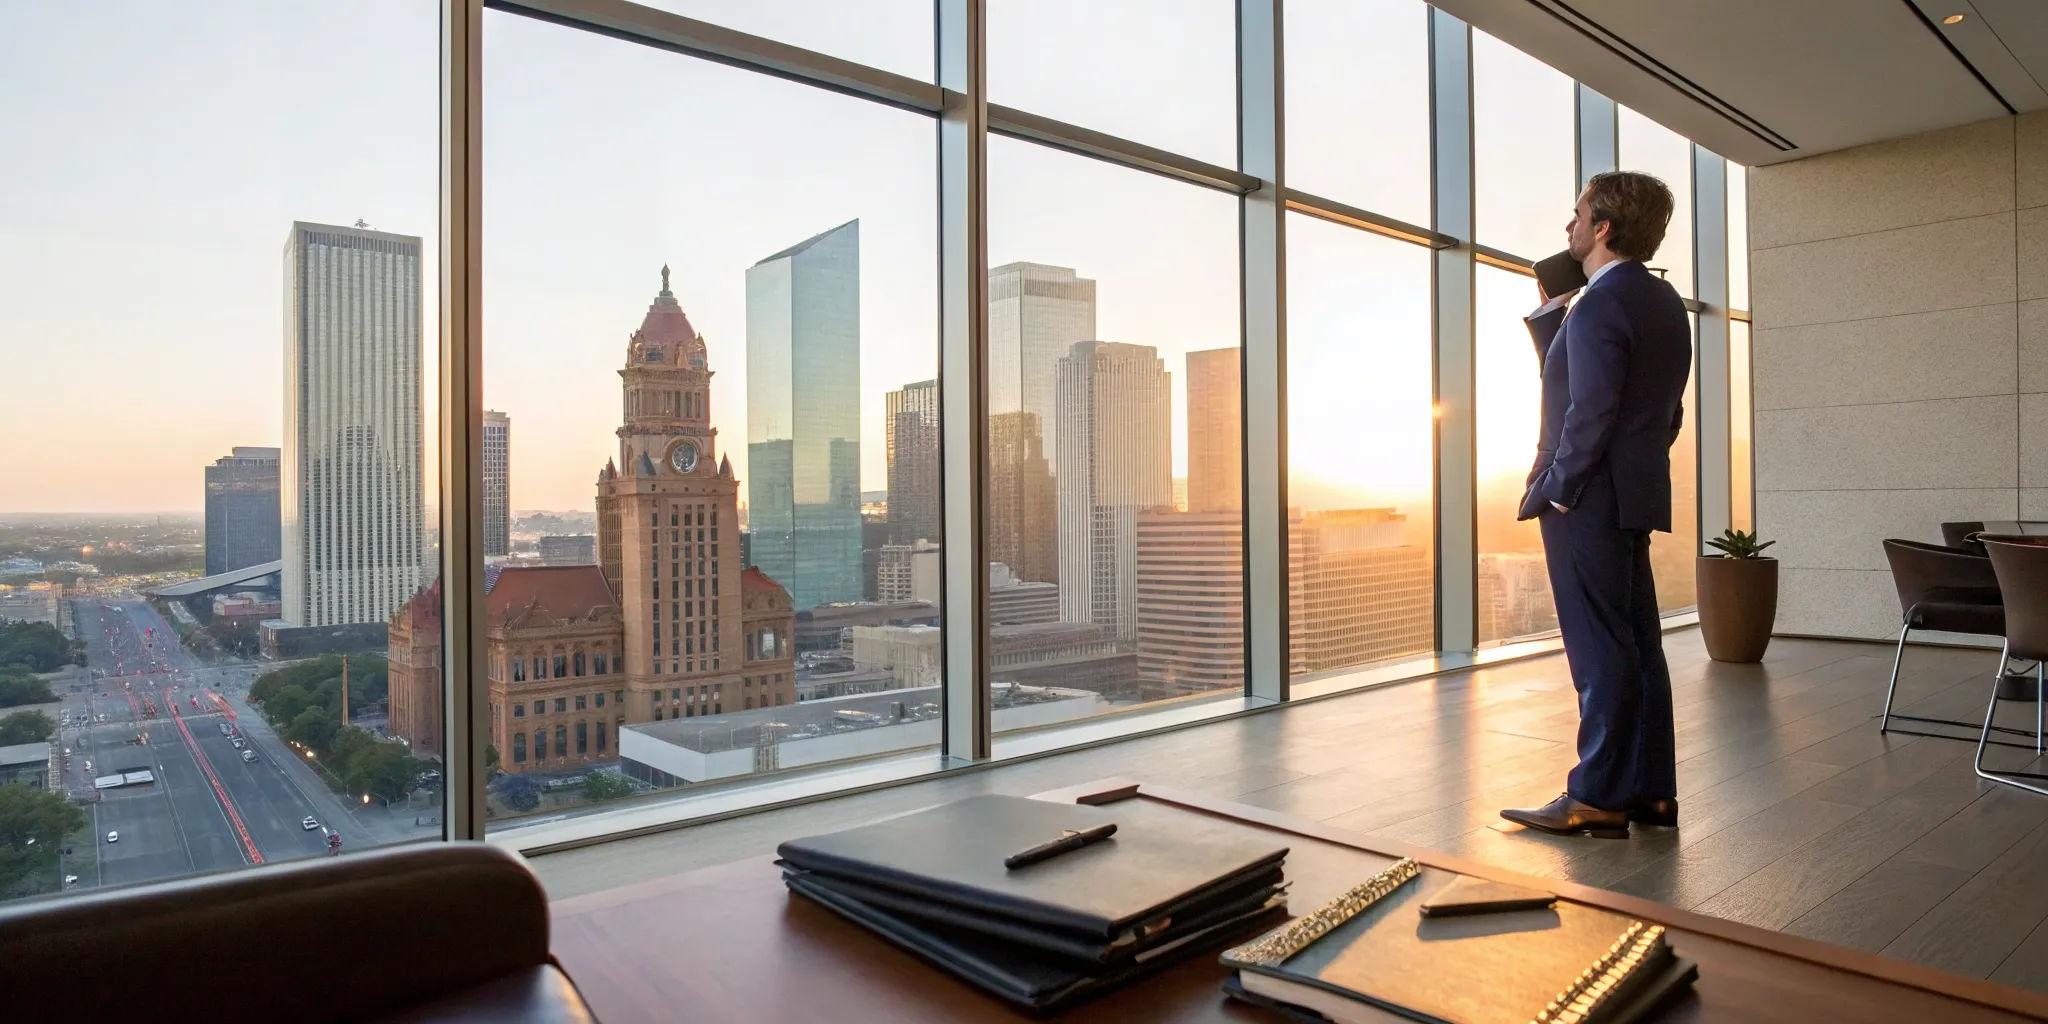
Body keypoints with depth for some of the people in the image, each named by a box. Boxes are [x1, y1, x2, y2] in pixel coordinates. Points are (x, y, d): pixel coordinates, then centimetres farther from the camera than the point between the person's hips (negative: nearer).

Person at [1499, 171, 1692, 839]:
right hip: (1635, 495, 10)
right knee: (1637, 648, 12)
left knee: (1600, 654, -5)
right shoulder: (1663, 302, 16)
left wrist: (1559, 490, -14)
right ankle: (1651, 791, 19)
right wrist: (1550, 317, 12)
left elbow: (1590, 410, -21)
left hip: (1588, 500, -10)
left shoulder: (1600, 305, -14)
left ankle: (1599, 798, 3)